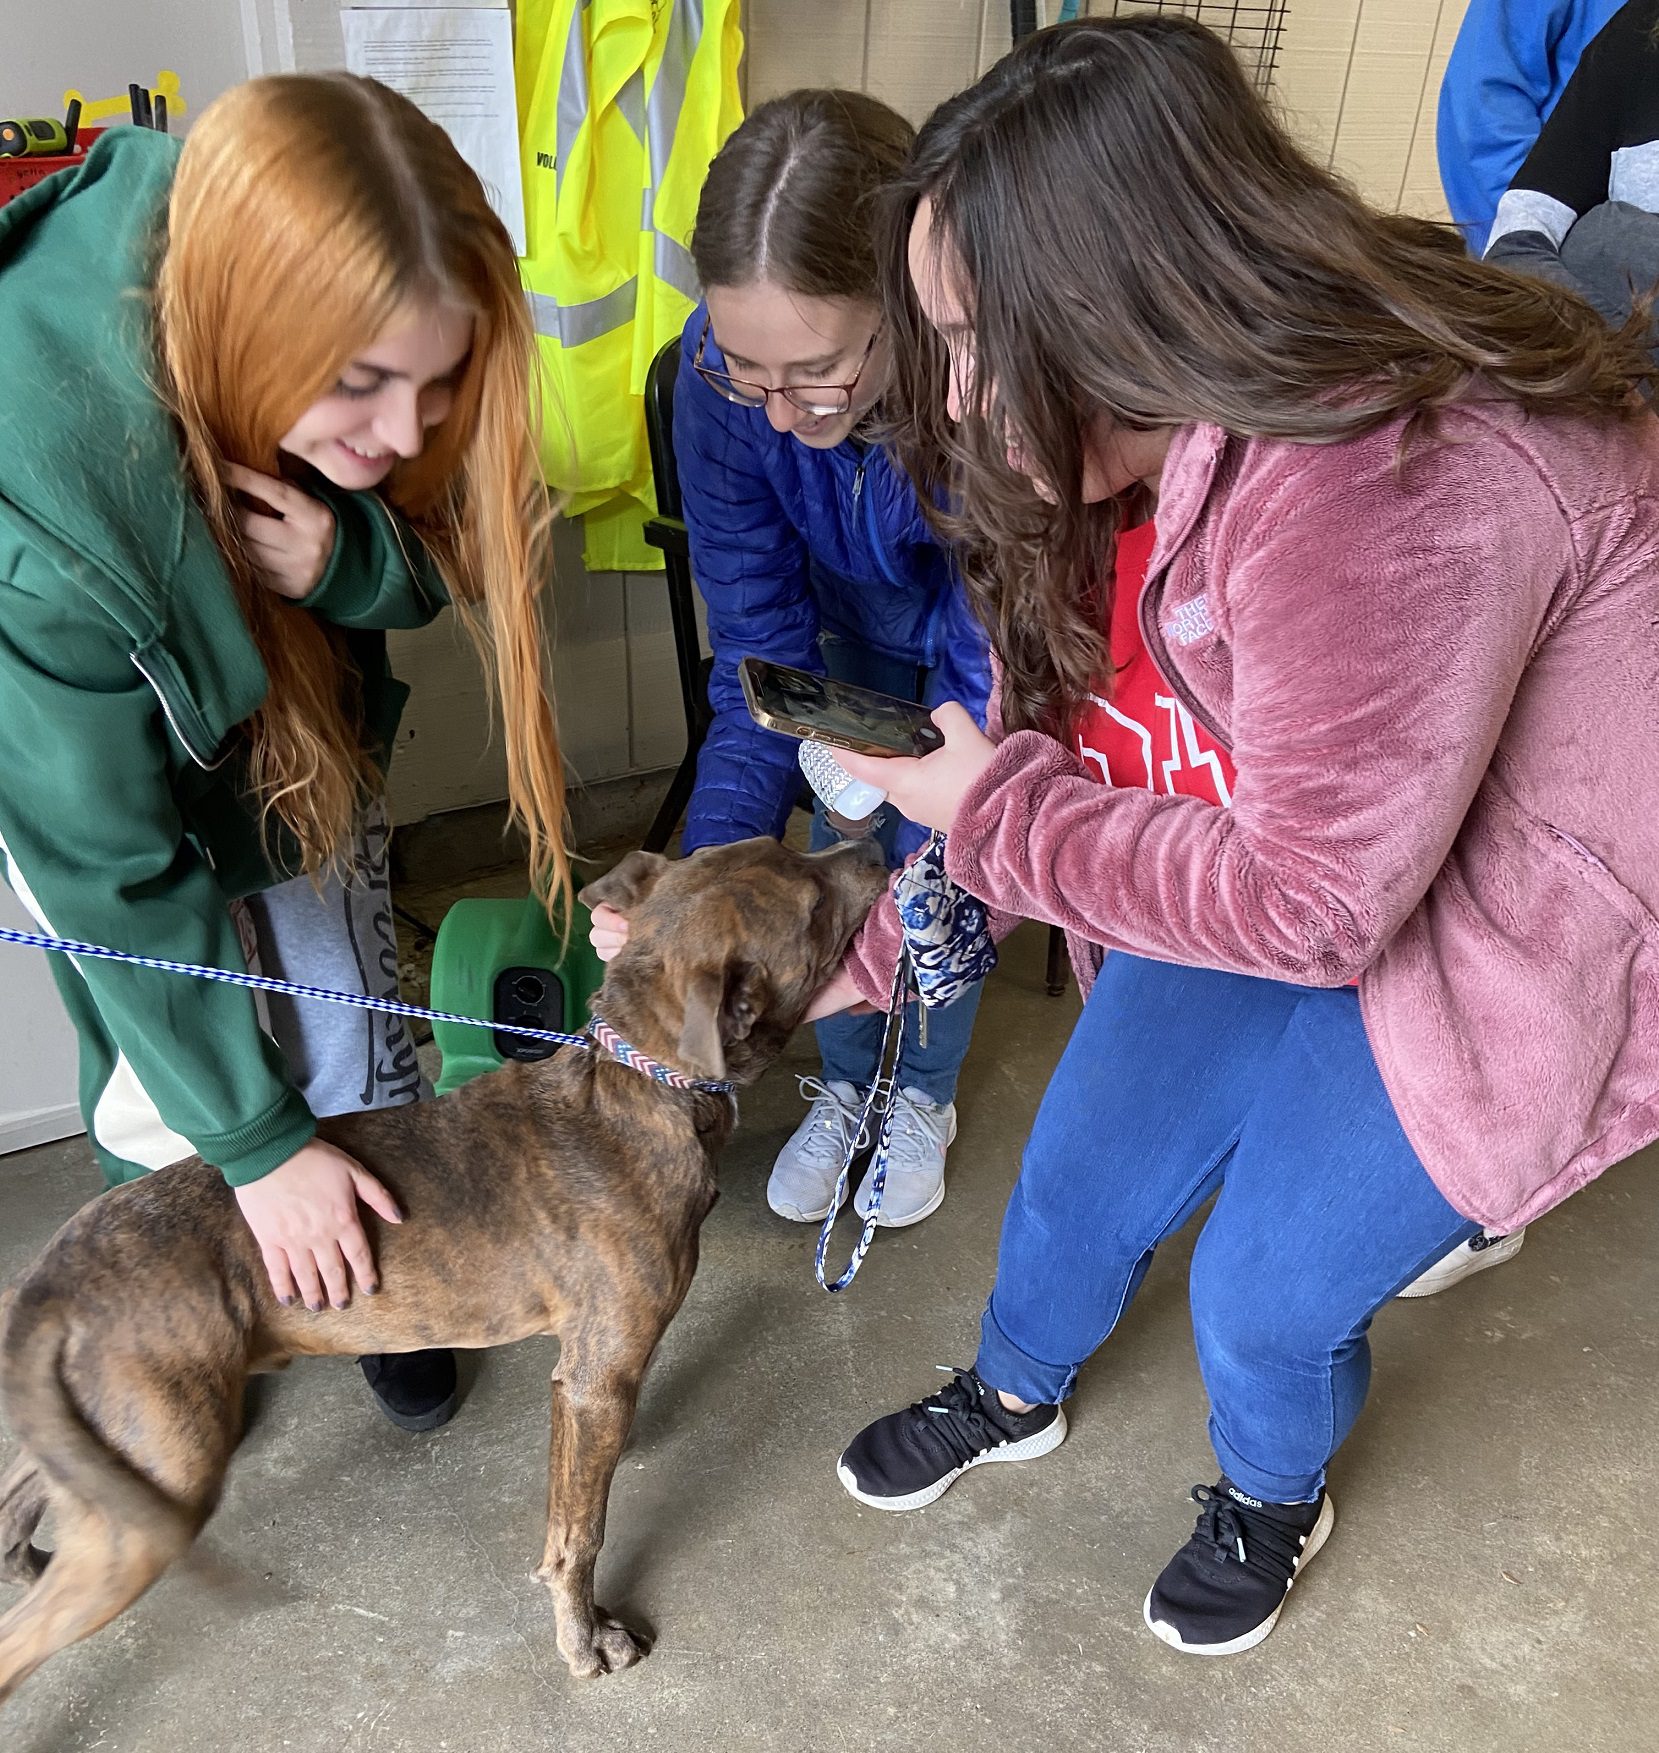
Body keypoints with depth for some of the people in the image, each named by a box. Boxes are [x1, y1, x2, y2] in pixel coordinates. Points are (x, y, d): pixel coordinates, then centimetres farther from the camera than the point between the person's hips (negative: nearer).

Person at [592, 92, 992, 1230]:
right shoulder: (726, 370, -33)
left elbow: (993, 683, -38)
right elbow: (763, 653, -27)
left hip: (989, 629, -2)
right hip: (854, 613, 2)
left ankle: (926, 1093, 31)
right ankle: (843, 1084, 31)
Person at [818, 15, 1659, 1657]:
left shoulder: (1384, 487, -35)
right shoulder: (1145, 437, -6)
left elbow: (1311, 902, -30)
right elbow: (1059, 732, 3)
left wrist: (994, 809, -22)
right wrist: (881, 947, 8)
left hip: (1492, 953, -7)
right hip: (1259, 863, 7)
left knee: (1266, 1298, 5)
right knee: (1080, 1171, 13)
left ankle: (1274, 1498, 44)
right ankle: (1013, 1395, 48)